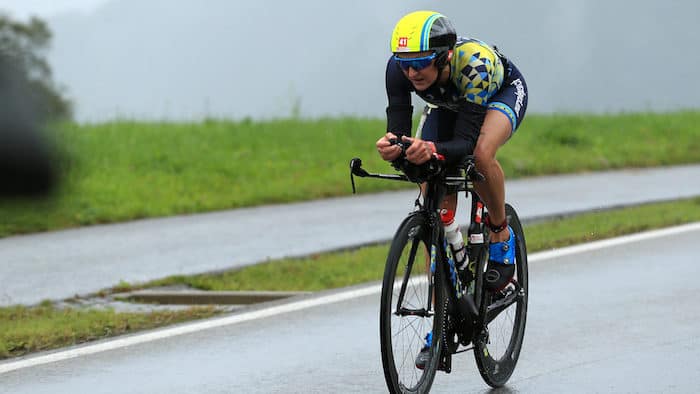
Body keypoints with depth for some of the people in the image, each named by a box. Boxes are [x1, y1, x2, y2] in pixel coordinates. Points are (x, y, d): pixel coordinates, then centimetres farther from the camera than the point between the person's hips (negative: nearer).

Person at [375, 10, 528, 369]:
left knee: (481, 152, -38)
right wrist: (391, 147, -56)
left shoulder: (473, 63, -42)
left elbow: (466, 142, -46)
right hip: (448, 105, 4)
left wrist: (433, 150, -66)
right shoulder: (399, 69, -31)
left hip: (504, 93, -4)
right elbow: (399, 128, -33)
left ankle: (502, 235, -10)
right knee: (435, 209, -8)